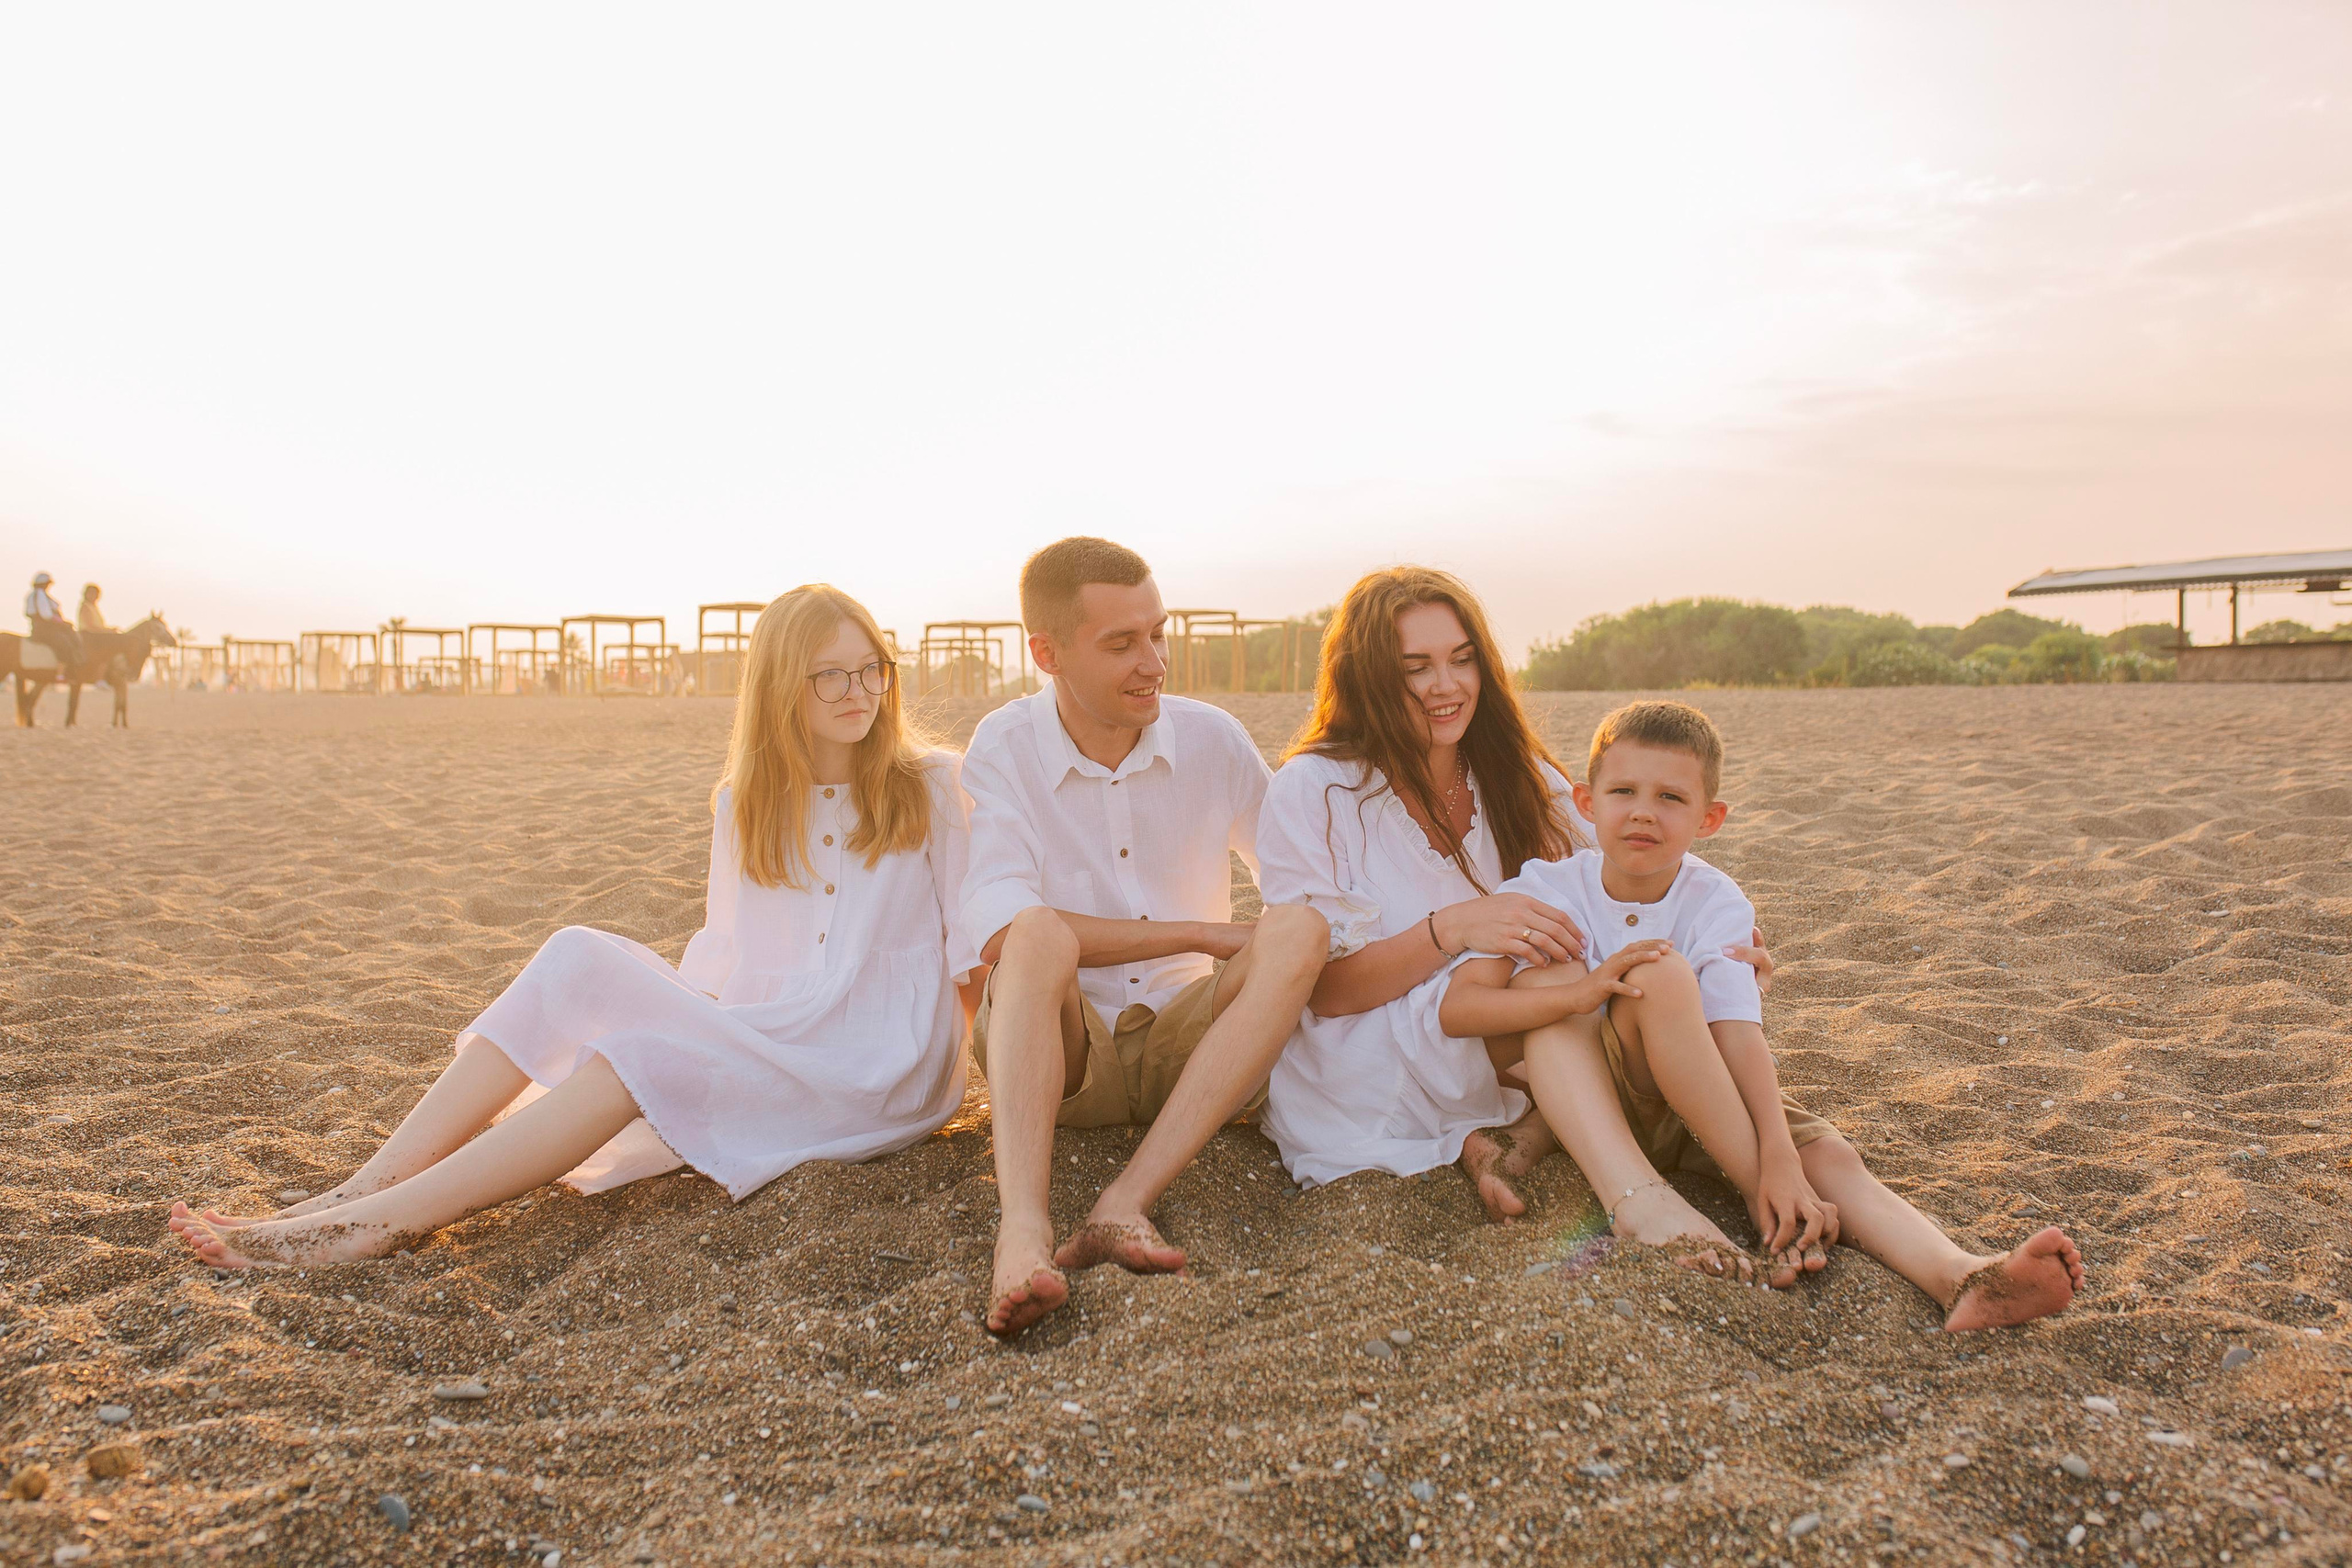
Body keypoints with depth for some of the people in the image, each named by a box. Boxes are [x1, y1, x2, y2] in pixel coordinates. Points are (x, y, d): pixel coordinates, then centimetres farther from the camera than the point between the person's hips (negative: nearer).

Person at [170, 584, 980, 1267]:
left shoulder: (929, 784, 1)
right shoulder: (744, 802, 12)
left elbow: (975, 943, 1)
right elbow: (724, 951, 10)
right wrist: (665, 1007, -7)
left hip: (884, 1059, -4)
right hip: (754, 1038, 4)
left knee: (648, 1052, -31)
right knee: (581, 956, -19)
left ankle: (387, 1220, -34)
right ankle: (370, 1185, -24)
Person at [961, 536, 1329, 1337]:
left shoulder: (1212, 738, 1)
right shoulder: (1004, 749, -7)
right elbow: (1001, 933, -20)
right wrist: (1201, 934, -19)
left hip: (1188, 1040, 3)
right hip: (1058, 1053, -2)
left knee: (1298, 931, -24)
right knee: (1043, 934, -31)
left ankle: (1125, 1205, -35)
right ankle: (1022, 1231, -49)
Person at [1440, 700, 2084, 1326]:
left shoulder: (1716, 904, -10)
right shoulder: (1544, 888, -13)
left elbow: (1739, 1034, -23)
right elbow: (1455, 1006, -24)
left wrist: (1781, 1156, -40)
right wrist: (1580, 993, -39)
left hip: (1700, 1101, 3)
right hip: (1586, 1092, -2)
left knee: (1825, 1152, -24)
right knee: (1661, 973, -30)